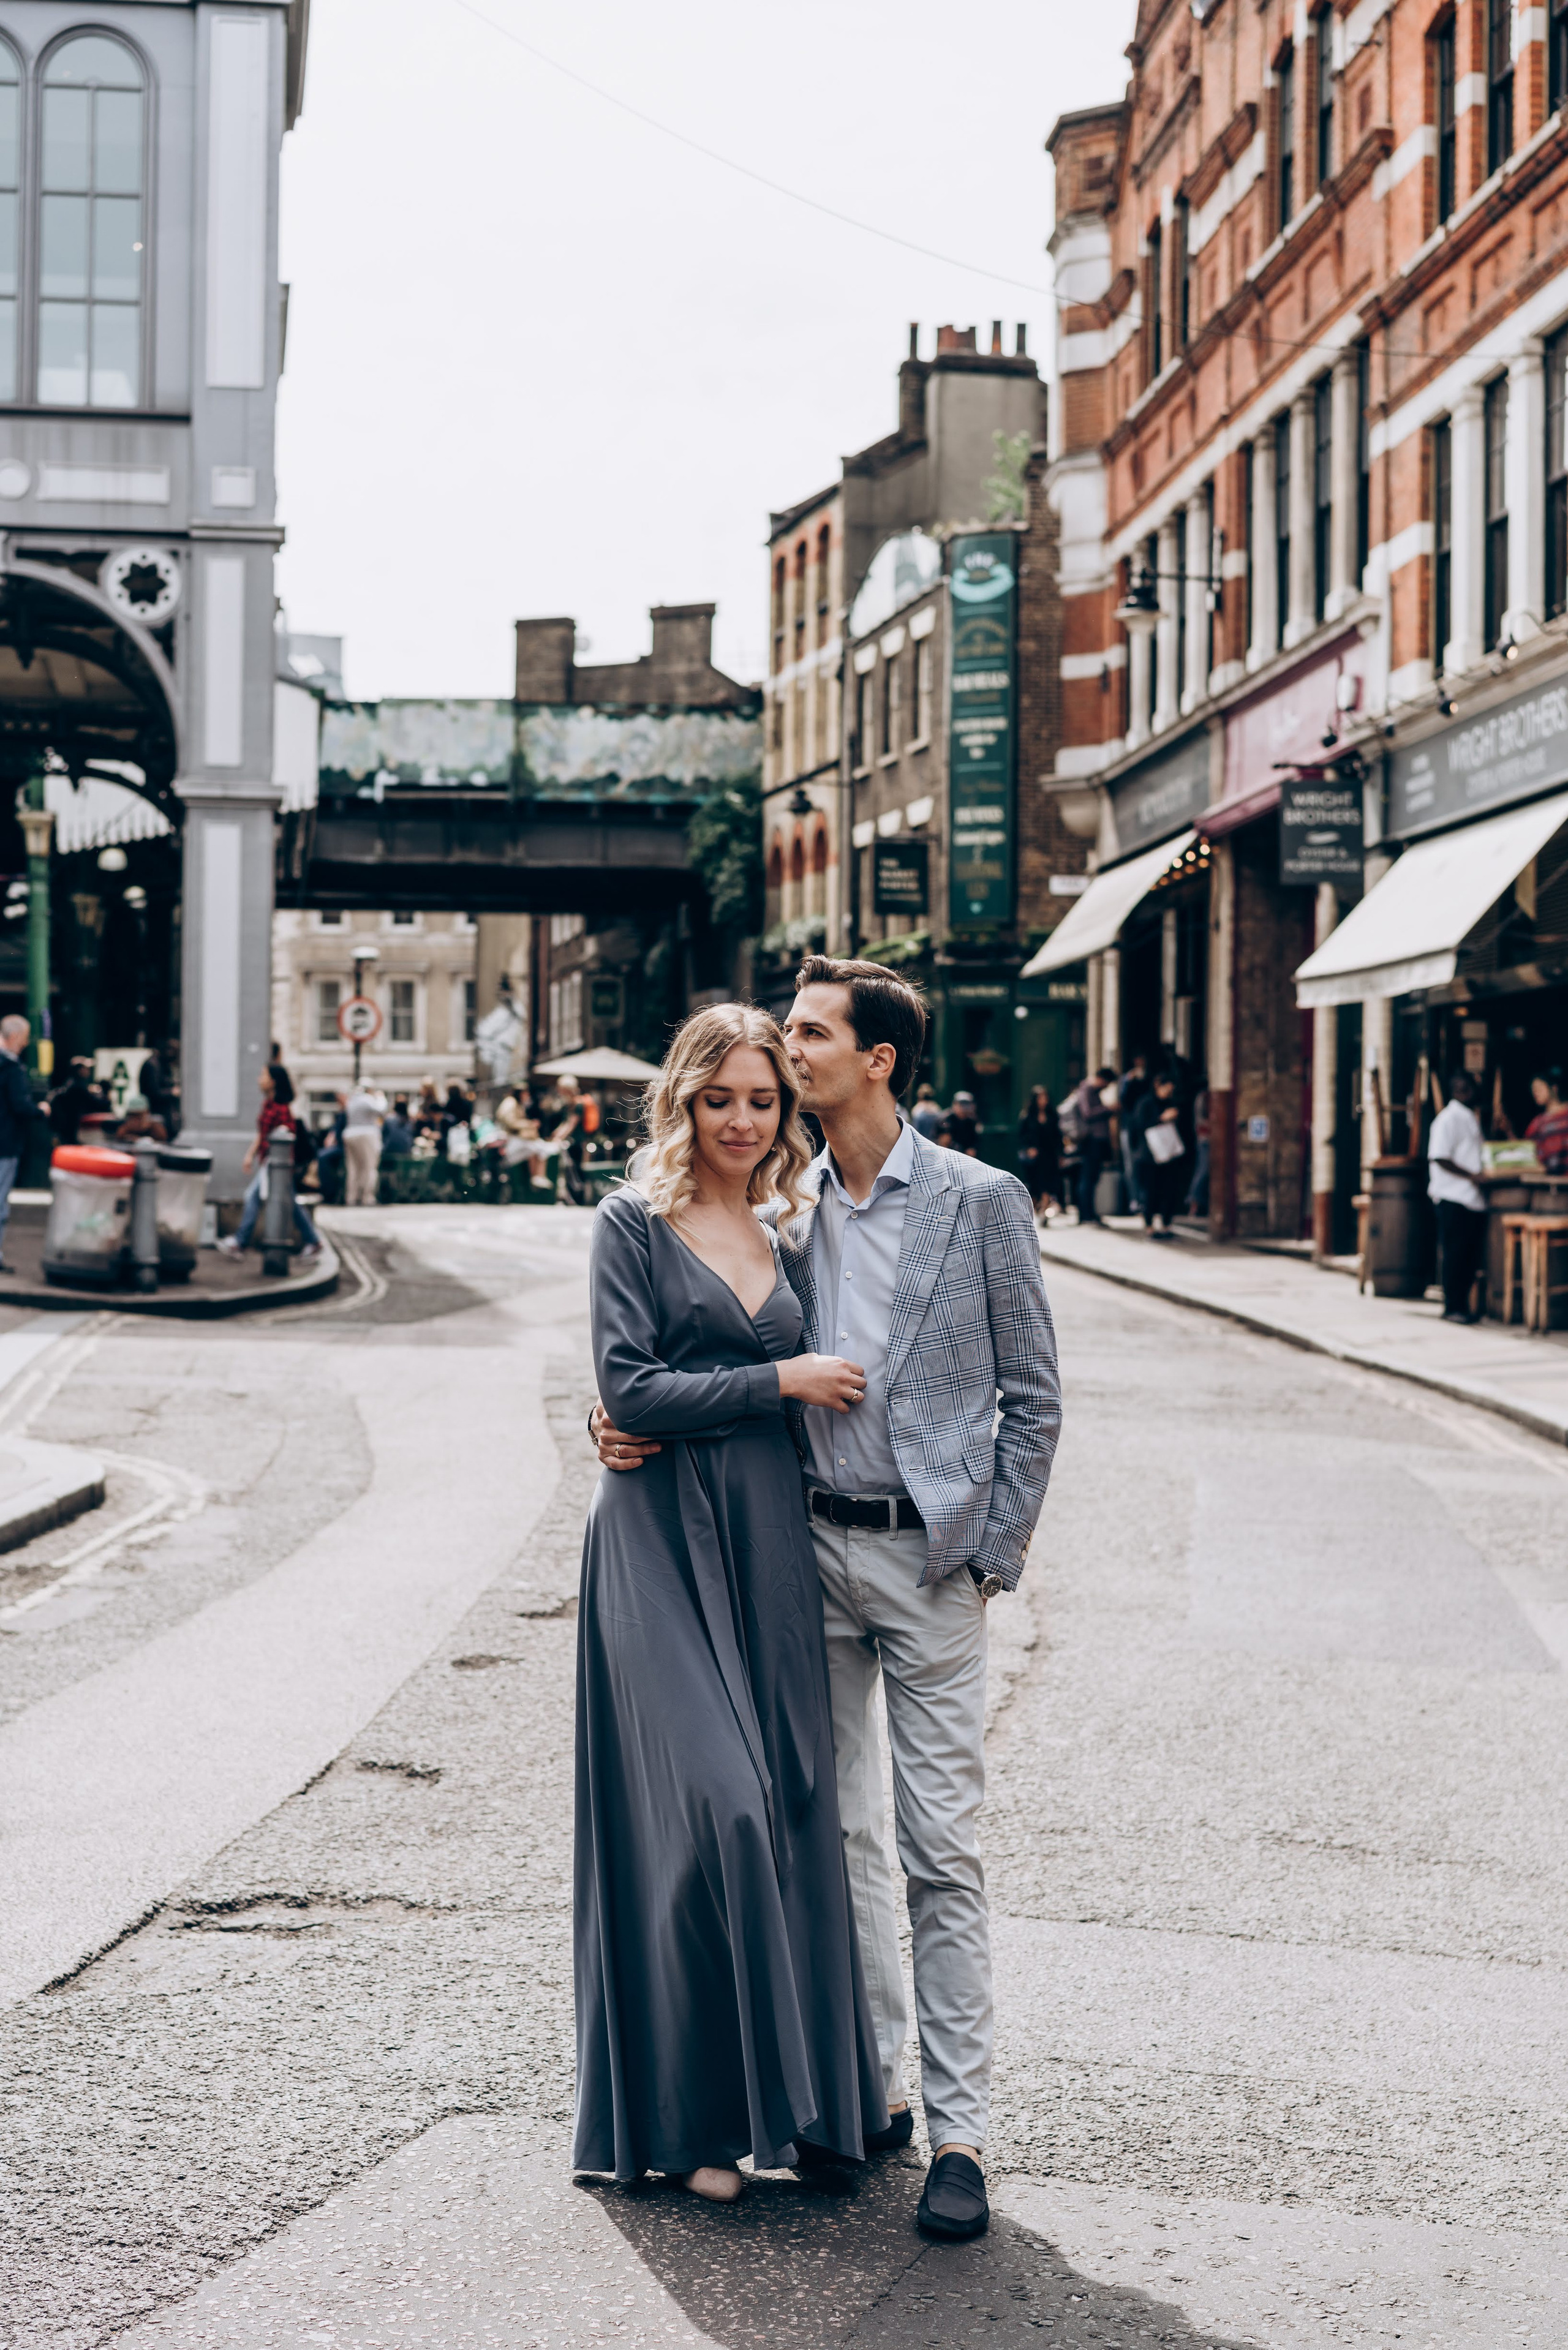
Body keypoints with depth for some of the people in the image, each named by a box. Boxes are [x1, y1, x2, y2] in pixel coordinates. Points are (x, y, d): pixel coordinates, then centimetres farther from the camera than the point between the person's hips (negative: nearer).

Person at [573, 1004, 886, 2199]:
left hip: (770, 1540, 6)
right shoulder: (635, 1222, -1)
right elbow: (631, 1388, -11)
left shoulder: (782, 1236, 16)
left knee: (784, 1804, 4)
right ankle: (696, 2110, -1)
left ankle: (784, 2092, 15)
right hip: (664, 1539, -5)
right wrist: (783, 1379, -10)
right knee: (707, 1804, -12)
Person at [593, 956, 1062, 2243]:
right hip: (810, 1547, 5)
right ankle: (866, 2089, 25)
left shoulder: (980, 1201, -4)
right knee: (832, 1837, 11)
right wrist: (637, 1426, -2)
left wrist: (991, 1554, -7)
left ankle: (959, 2134, 5)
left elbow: (1034, 1394, -2)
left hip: (930, 1556, -5)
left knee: (941, 1850, -2)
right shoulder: (787, 1214, 8)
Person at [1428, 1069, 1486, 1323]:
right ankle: (1452, 1308, 0)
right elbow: (1440, 1158, -16)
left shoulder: (1473, 1119, 20)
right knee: (1454, 1255, -5)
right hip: (1453, 1198, -8)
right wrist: (1471, 1176, -17)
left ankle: (1463, 1304, 16)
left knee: (1472, 1255, 9)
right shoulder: (1447, 1119, -8)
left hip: (1474, 1197, 8)